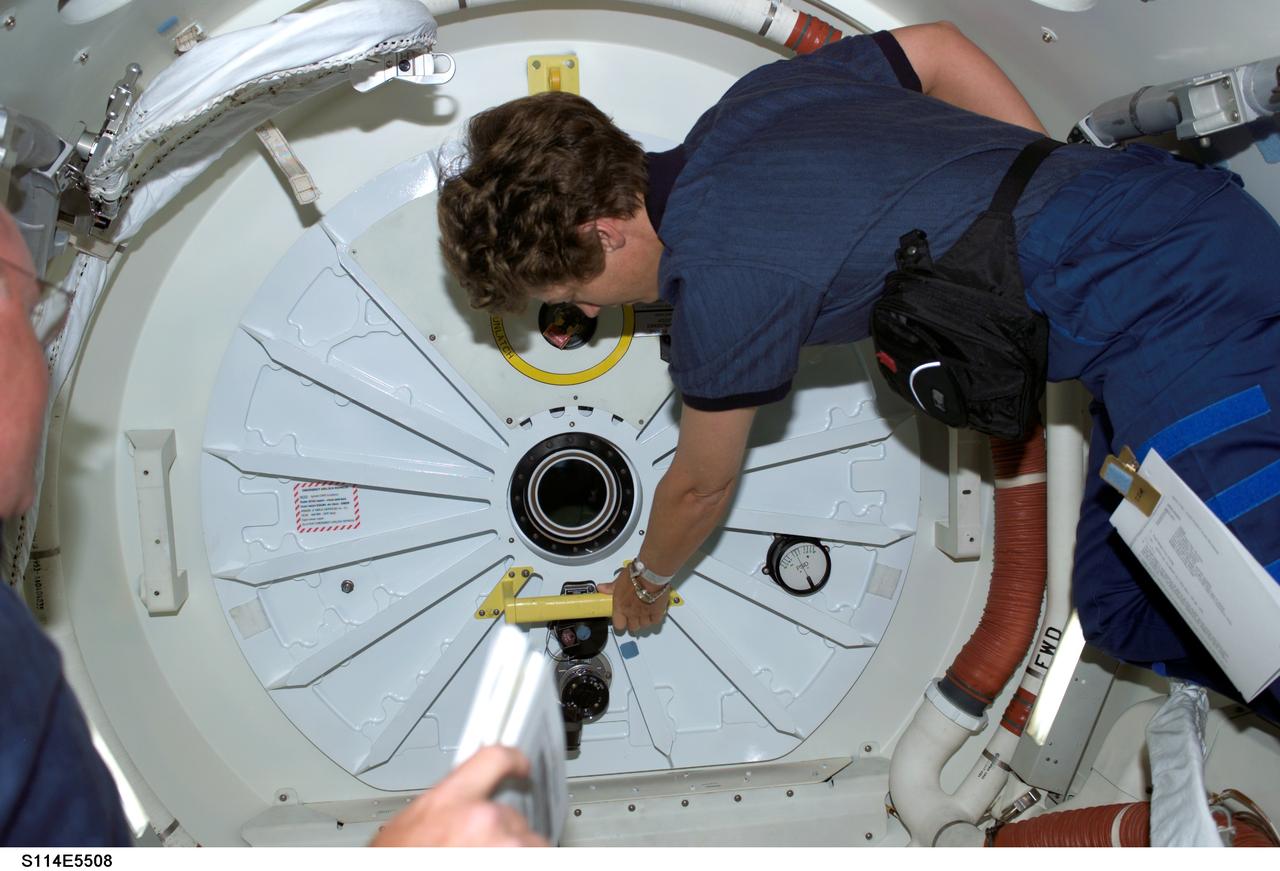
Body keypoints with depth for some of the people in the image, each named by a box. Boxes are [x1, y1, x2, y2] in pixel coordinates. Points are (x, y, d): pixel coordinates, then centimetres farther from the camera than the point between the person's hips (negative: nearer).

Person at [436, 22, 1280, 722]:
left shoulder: (720, 279, -13)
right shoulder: (756, 92, 10)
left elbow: (702, 487, 5)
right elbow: (939, 47, 24)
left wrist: (647, 579, 27)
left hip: (1164, 305, -9)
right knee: (1123, 613, 11)